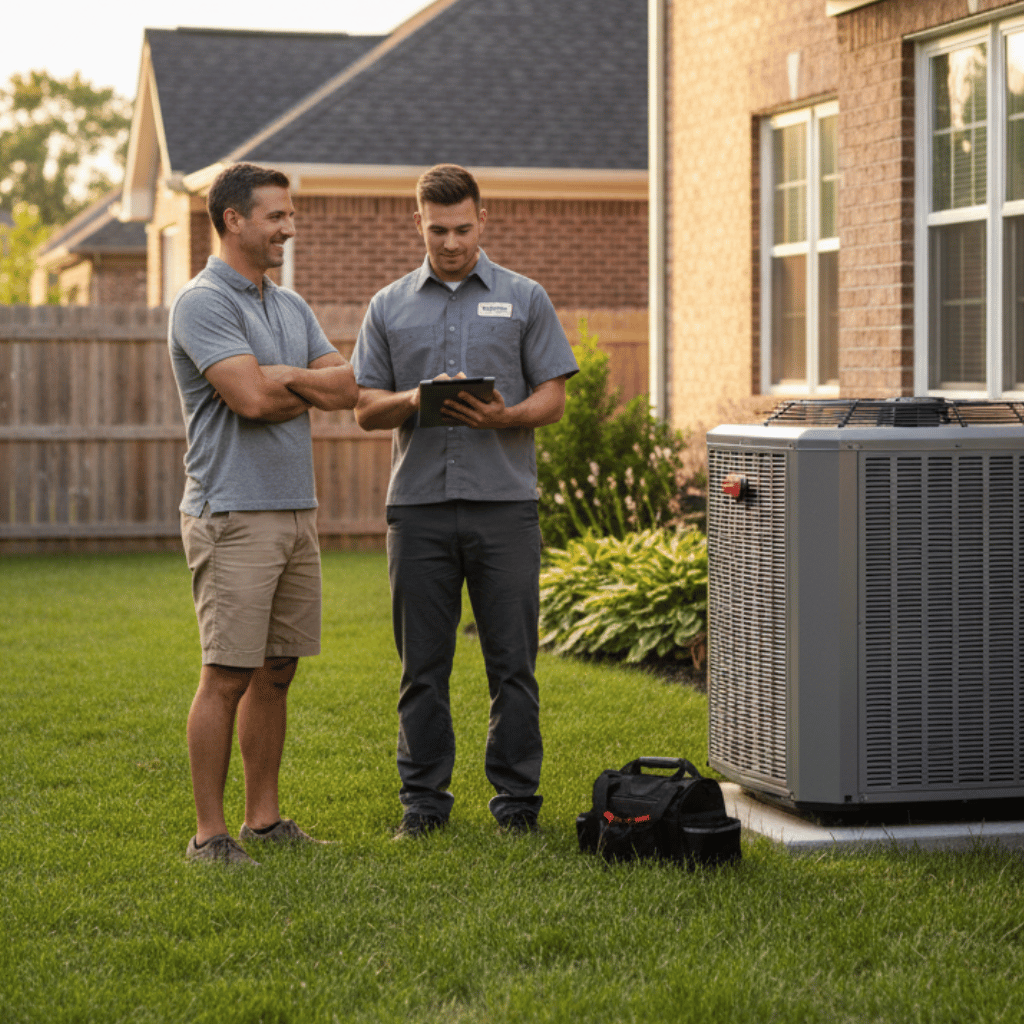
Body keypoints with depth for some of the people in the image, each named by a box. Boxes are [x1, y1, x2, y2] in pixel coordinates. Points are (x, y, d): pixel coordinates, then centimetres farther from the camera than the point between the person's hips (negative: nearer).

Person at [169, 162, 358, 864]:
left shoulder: (291, 307, 17)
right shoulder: (202, 303, -10)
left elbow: (348, 386, 6)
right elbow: (252, 398, -21)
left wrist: (281, 378, -10)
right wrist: (312, 388, -3)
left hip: (297, 510, 8)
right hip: (233, 514, -8)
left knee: (277, 672, 11)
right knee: (228, 675, -7)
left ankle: (265, 817, 19)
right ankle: (209, 833, 0)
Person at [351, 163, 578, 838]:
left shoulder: (524, 299, 8)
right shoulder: (390, 307, 12)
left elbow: (553, 398, 4)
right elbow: (366, 409, 9)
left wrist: (504, 415, -16)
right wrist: (416, 399, -11)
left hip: (504, 504, -1)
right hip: (419, 505, 1)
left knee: (513, 662, 1)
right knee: (423, 663, 5)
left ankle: (516, 796, 9)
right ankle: (424, 799, 14)